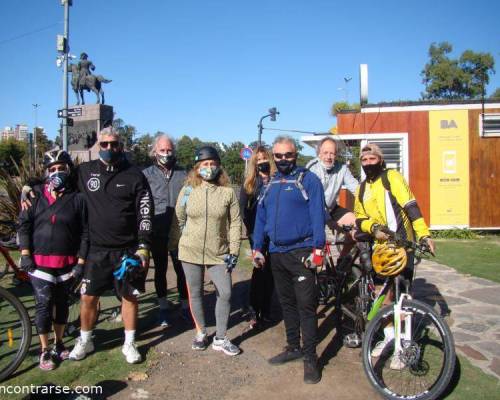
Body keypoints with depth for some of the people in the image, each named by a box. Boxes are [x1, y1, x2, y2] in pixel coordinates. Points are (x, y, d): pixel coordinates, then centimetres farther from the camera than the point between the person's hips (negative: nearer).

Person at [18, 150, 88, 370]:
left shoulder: (77, 198, -3)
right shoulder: (36, 195, 2)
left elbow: (84, 232, -2)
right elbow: (24, 226, 3)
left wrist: (81, 261, -6)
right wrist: (25, 255, -4)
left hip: (67, 263, 1)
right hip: (40, 262, 0)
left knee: (62, 303, 14)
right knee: (44, 305, 1)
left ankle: (58, 343, 31)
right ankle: (44, 350, 15)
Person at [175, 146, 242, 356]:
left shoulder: (228, 192, -4)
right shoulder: (187, 190, -2)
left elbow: (235, 222, -3)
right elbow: (180, 217, 11)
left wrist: (234, 251, -6)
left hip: (218, 253, 0)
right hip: (191, 251, 1)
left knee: (225, 293, -2)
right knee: (195, 293, 11)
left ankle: (220, 339, 15)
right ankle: (201, 333, 31)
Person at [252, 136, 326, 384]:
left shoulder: (308, 180, -5)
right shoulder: (270, 184, 13)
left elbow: (318, 215, -11)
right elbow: (261, 217, 15)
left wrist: (317, 249, -17)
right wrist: (257, 247, 11)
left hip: (301, 252, -6)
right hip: (276, 253, 6)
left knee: (306, 305, -2)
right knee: (287, 303, 15)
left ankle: (310, 357, 9)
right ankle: (293, 347, 29)